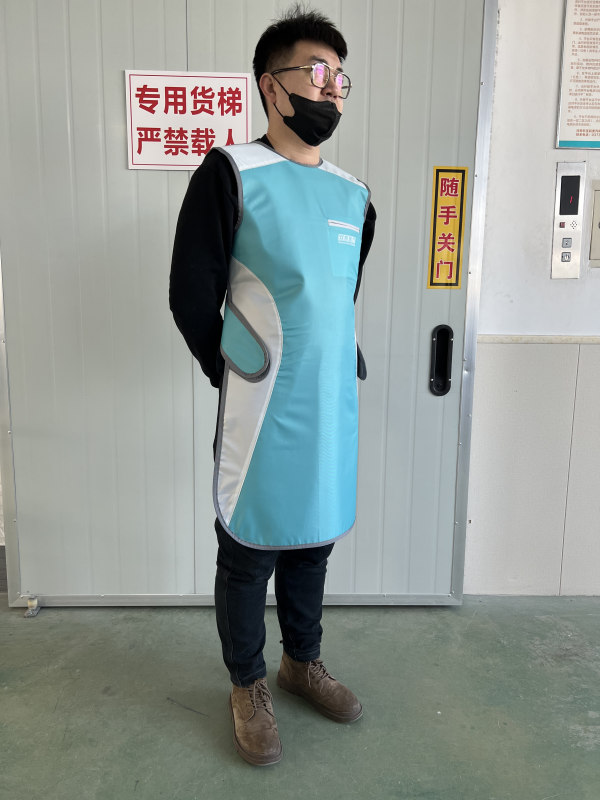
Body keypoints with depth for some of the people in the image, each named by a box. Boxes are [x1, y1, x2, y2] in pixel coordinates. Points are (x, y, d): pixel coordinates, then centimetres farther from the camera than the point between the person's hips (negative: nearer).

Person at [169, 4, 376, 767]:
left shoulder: (353, 194, 9)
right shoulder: (230, 173, -9)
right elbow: (191, 296, -7)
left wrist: (345, 366, 12)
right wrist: (241, 380, 1)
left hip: (333, 405, 6)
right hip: (264, 412, -5)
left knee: (313, 538, 18)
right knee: (248, 552, 9)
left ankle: (302, 662, 41)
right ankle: (248, 686, 33)